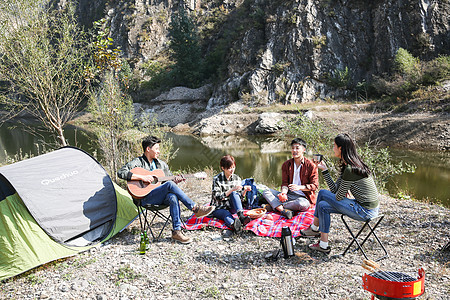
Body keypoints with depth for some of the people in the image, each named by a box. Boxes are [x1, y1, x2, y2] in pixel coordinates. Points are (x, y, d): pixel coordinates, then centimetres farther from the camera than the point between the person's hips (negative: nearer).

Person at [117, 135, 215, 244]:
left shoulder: (161, 164, 18)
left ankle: (177, 231, -34)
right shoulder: (138, 162, -1)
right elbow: (121, 172, -14)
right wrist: (142, 177, -22)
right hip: (145, 198, -5)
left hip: (160, 198, 5)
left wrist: (176, 179, -3)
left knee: (172, 197, -33)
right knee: (170, 185, -30)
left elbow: (170, 178, 22)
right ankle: (196, 209, -28)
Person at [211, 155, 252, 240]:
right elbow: (218, 197, -19)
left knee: (234, 194, -27)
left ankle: (241, 216, -47)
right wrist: (232, 189, -28)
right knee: (226, 214, -38)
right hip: (219, 209, -3)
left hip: (231, 207, 3)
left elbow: (240, 197, 7)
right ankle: (233, 225, -74)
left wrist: (245, 190, -15)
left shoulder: (237, 178, 3)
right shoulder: (217, 179, -10)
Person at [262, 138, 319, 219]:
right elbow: (284, 183, 7)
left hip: (303, 197, -4)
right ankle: (284, 211, -33)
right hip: (289, 195, 5)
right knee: (266, 192, -13)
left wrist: (300, 187, -22)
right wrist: (284, 192, -17)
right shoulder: (286, 164, 9)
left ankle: (274, 205, -25)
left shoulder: (311, 166, -4)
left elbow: (314, 185, -5)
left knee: (302, 204, -41)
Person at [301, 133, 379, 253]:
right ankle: (323, 244, 18)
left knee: (322, 193, -5)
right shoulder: (349, 165, 8)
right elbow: (334, 190, 8)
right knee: (323, 206, 9)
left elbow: (339, 197, -14)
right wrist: (324, 169, 7)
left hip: (365, 211, -9)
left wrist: (346, 195, 8)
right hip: (369, 209, 9)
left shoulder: (350, 169, -22)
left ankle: (314, 228, 15)